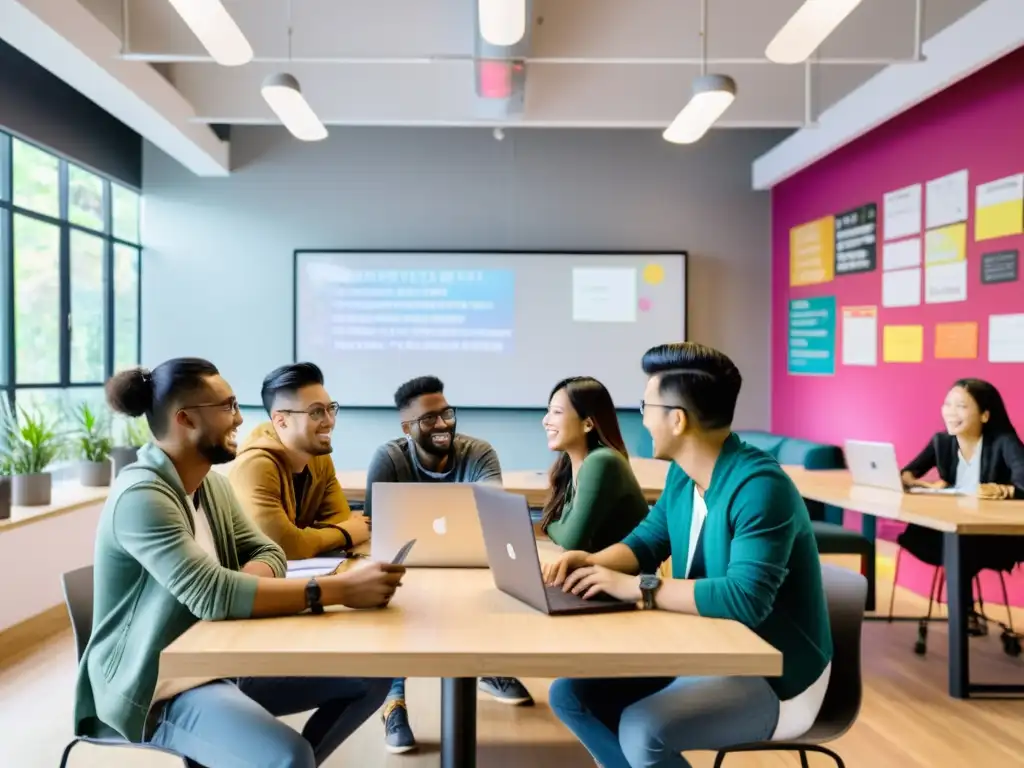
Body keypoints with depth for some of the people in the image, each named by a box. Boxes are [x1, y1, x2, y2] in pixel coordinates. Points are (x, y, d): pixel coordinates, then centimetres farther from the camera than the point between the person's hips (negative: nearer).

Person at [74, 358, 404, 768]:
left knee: (372, 676, 3)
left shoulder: (211, 482, 7)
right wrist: (340, 589, -32)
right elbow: (212, 595, -31)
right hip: (160, 686, -8)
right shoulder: (142, 497, -21)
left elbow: (268, 554, 5)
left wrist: (234, 590, -18)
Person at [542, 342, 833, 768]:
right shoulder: (682, 474, 0)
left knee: (642, 730, -30)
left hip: (773, 679, -8)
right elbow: (646, 542, 11)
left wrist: (638, 588, -30)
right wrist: (592, 562, -9)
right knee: (570, 693, -3)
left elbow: (746, 598, -35)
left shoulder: (759, 486, -26)